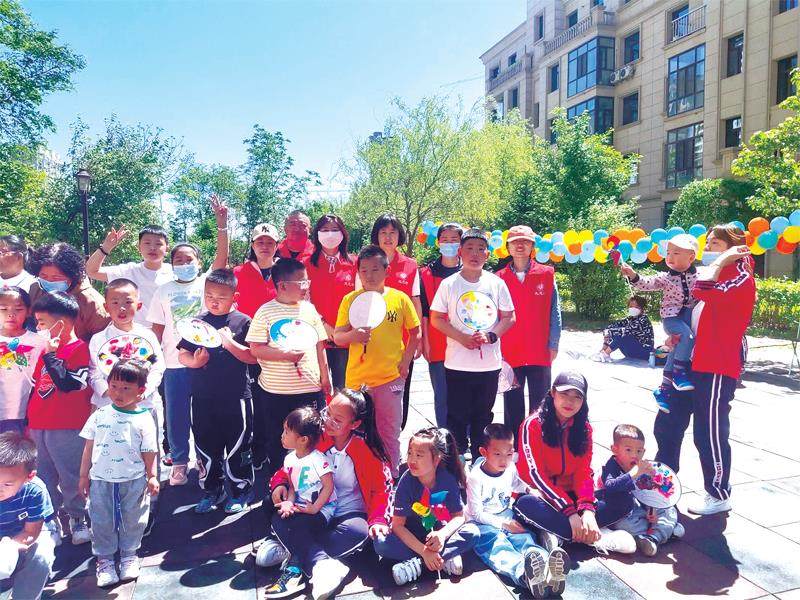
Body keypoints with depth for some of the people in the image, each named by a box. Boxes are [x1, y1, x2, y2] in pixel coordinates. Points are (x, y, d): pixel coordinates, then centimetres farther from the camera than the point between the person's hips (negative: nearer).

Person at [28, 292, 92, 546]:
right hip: (38, 426, 8)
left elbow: (69, 384, -25)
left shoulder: (80, 349, -12)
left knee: (71, 477, 3)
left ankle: (78, 518, 21)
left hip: (67, 429, -7)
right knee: (44, 476, 16)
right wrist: (30, 421, 19)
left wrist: (50, 355, -24)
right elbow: (36, 386, 19)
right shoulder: (47, 348, 12)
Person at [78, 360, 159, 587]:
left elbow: (149, 453, -2)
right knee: (102, 521, 9)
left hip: (134, 481, -1)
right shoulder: (99, 415, 0)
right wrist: (84, 476, 7)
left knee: (132, 520, 11)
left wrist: (152, 477, -7)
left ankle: (129, 555, 30)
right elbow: (89, 447, 6)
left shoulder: (144, 420, -6)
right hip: (101, 479, 2)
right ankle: (104, 560, 24)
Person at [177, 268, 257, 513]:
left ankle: (240, 492, 24)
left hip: (235, 397, -3)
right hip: (202, 398, 4)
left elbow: (252, 357, -8)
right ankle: (211, 491, 32)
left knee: (237, 448, 7)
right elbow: (182, 355, 7)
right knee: (205, 447, 14)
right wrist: (194, 361, -13)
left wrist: (230, 342, -20)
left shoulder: (242, 321, -4)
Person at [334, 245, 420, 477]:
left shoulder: (400, 298, 0)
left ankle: (391, 478, 27)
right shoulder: (350, 299, 2)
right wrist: (352, 335, -19)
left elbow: (415, 332, 8)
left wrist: (406, 360, -2)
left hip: (391, 377, -1)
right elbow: (337, 337, 2)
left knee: (389, 433, 10)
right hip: (356, 377, 1)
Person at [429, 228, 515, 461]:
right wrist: (462, 337, -14)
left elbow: (509, 317, 6)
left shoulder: (497, 283, 2)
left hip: (489, 362, 2)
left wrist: (491, 335, -12)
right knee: (457, 416, 7)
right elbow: (436, 318, -1)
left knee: (483, 416, 13)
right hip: (457, 363, -2)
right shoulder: (449, 284, -2)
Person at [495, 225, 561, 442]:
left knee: (539, 406, 8)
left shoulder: (546, 274, 2)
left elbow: (554, 312, 2)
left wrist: (553, 344, -3)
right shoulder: (499, 278, 3)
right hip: (509, 353, 1)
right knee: (513, 407, 10)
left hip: (540, 353, -1)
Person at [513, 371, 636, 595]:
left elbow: (584, 473, -5)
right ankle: (593, 537, -30)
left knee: (624, 500, -16)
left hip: (572, 497, 5)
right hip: (542, 497, -5)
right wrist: (569, 512, -28)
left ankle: (553, 534, -25)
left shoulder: (583, 428, 3)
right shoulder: (533, 425, -13)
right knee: (525, 504, -39)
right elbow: (535, 474, -20)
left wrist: (587, 509, -25)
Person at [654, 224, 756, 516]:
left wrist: (722, 260, -15)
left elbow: (703, 290, -30)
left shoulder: (741, 278, -10)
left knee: (710, 433, 0)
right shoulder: (713, 275, 19)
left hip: (717, 370, -9)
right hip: (691, 365, 9)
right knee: (667, 425, 13)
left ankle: (719, 496, 17)